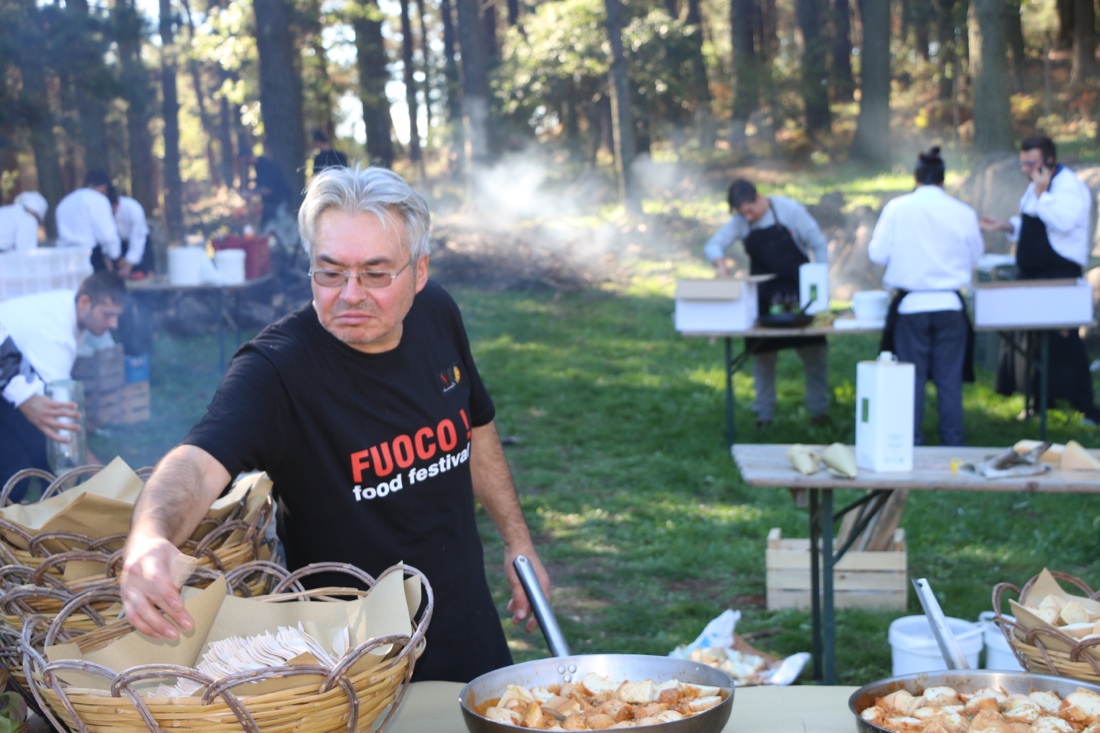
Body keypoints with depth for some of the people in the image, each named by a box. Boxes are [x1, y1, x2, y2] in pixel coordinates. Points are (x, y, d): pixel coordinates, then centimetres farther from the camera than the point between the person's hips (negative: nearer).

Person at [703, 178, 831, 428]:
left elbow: (819, 244, -8)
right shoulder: (739, 223, -5)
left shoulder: (789, 210, -13)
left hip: (800, 288, -2)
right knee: (762, 353, 5)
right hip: (764, 293, 3)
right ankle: (763, 414, 17)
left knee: (815, 349, -1)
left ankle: (819, 410, 11)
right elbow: (713, 246, -6)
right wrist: (720, 263, -29)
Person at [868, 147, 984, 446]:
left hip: (910, 305, -1)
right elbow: (975, 256, 8)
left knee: (911, 378, 7)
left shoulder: (896, 208, -7)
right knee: (950, 379, 8)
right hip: (950, 305, 1)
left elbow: (878, 254, -5)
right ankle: (952, 441, 14)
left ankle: (911, 443, 12)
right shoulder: (963, 212, -3)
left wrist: (888, 245, 15)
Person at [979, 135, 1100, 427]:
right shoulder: (1036, 186, 16)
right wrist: (1005, 225, 12)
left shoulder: (1069, 185, -13)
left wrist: (1042, 193, -24)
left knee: (1062, 340, -10)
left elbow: (1063, 222, -29)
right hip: (1032, 273, 9)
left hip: (1060, 275, -9)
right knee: (1031, 337, 12)